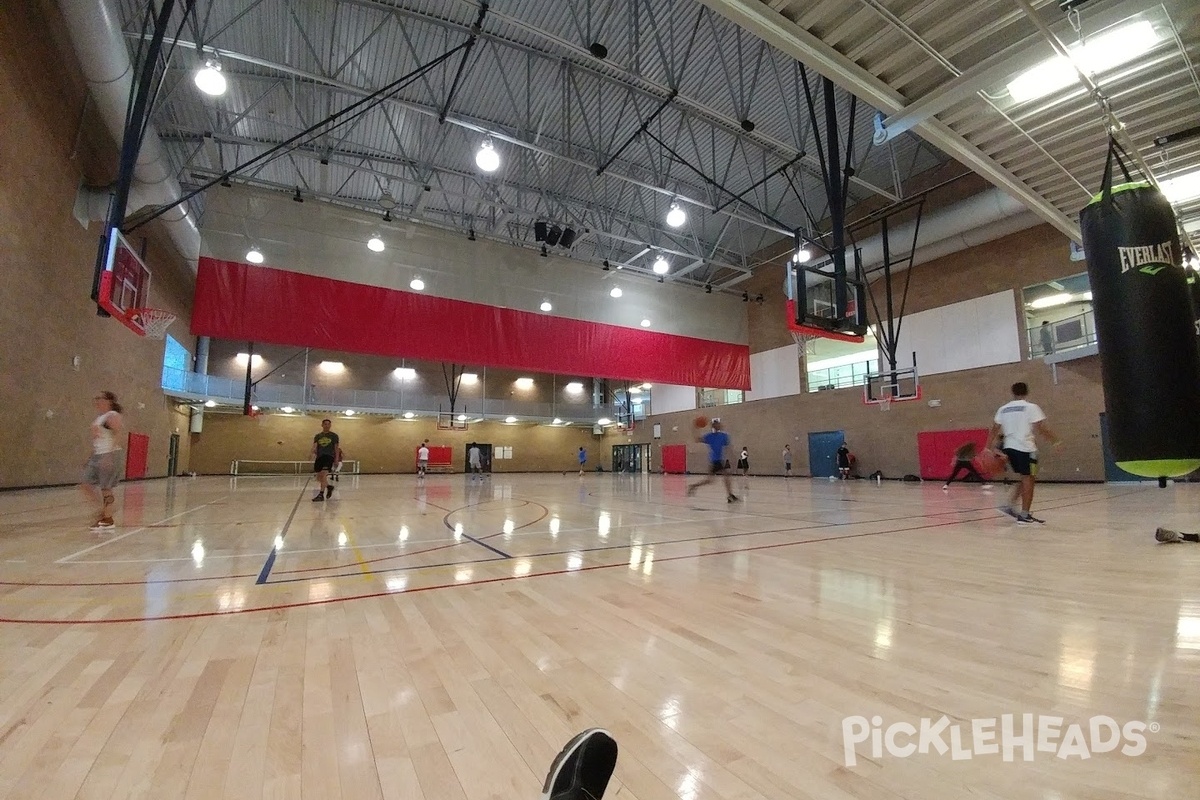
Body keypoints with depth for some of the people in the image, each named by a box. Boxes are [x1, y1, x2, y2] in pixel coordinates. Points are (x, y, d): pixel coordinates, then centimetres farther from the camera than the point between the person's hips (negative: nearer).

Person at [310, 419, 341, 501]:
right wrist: (312, 453, -19)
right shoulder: (317, 436, 13)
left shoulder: (334, 435, 6)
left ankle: (321, 495, -21)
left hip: (329, 456, -5)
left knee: (324, 474, -21)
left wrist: (337, 458, -2)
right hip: (319, 457, 5)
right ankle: (329, 487, 35)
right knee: (319, 477, 8)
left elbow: (336, 447, 6)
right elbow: (315, 446, 3)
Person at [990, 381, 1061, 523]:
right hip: (1026, 448, -5)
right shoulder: (1031, 407, -4)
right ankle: (1024, 515, 2)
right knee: (1028, 480, 2)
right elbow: (1041, 428, -10)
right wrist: (1056, 441, 2)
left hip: (1009, 447, 5)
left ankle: (1010, 506, 13)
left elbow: (994, 430, 9)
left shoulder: (1003, 409, 9)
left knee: (1025, 479, 20)